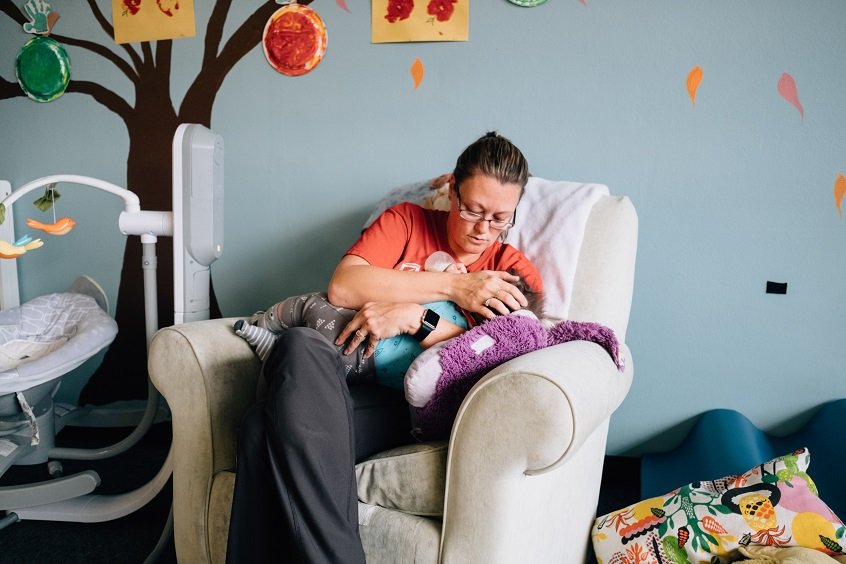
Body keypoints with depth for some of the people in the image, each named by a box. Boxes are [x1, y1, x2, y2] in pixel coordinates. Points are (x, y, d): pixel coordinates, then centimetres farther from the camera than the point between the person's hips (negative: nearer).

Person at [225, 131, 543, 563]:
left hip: (411, 408, -2)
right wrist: (456, 287, -6)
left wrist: (414, 317, -13)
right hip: (348, 379, 3)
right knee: (300, 345, -35)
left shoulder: (514, 274, 13)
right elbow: (342, 286, -2)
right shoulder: (406, 221, 15)